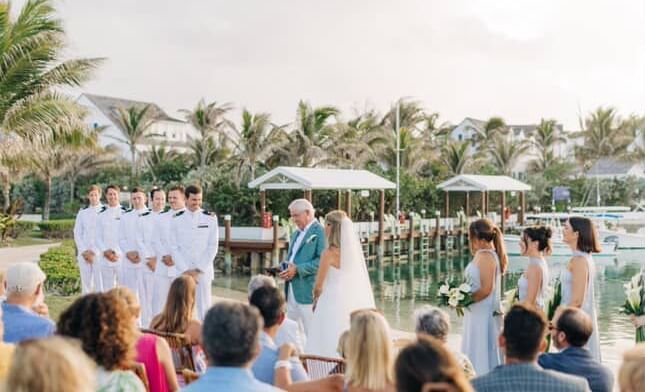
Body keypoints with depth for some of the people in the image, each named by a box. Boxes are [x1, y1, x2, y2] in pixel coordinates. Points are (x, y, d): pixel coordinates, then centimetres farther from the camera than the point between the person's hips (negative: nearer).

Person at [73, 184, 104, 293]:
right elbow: (77, 234, 12)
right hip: (84, 254, 4)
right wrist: (84, 251, -1)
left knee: (99, 284, -9)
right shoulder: (82, 213, 13)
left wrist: (94, 252, -8)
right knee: (86, 285, 5)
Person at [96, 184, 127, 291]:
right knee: (107, 290, 5)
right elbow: (98, 237, 10)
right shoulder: (101, 214, 11)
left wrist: (117, 253, -9)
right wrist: (105, 251, -6)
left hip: (122, 258, -3)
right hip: (105, 258, 3)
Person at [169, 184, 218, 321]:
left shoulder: (210, 218, 2)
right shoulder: (177, 219, 5)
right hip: (183, 271, 1)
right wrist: (185, 270, -6)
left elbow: (213, 246, 0)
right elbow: (174, 247, 3)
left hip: (203, 272, -1)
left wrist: (199, 269, -6)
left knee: (204, 307, -1)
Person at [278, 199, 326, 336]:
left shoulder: (320, 232, -9)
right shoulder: (296, 234, 19)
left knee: (311, 334, -4)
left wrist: (297, 269, -20)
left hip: (309, 292, -9)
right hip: (292, 291, 9)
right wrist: (285, 269, 3)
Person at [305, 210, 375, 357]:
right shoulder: (354, 250, 5)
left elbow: (318, 286, -8)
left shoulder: (329, 253, -13)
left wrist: (316, 301, 13)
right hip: (354, 305, 7)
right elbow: (360, 283, 12)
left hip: (333, 304, -6)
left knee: (329, 347, -1)